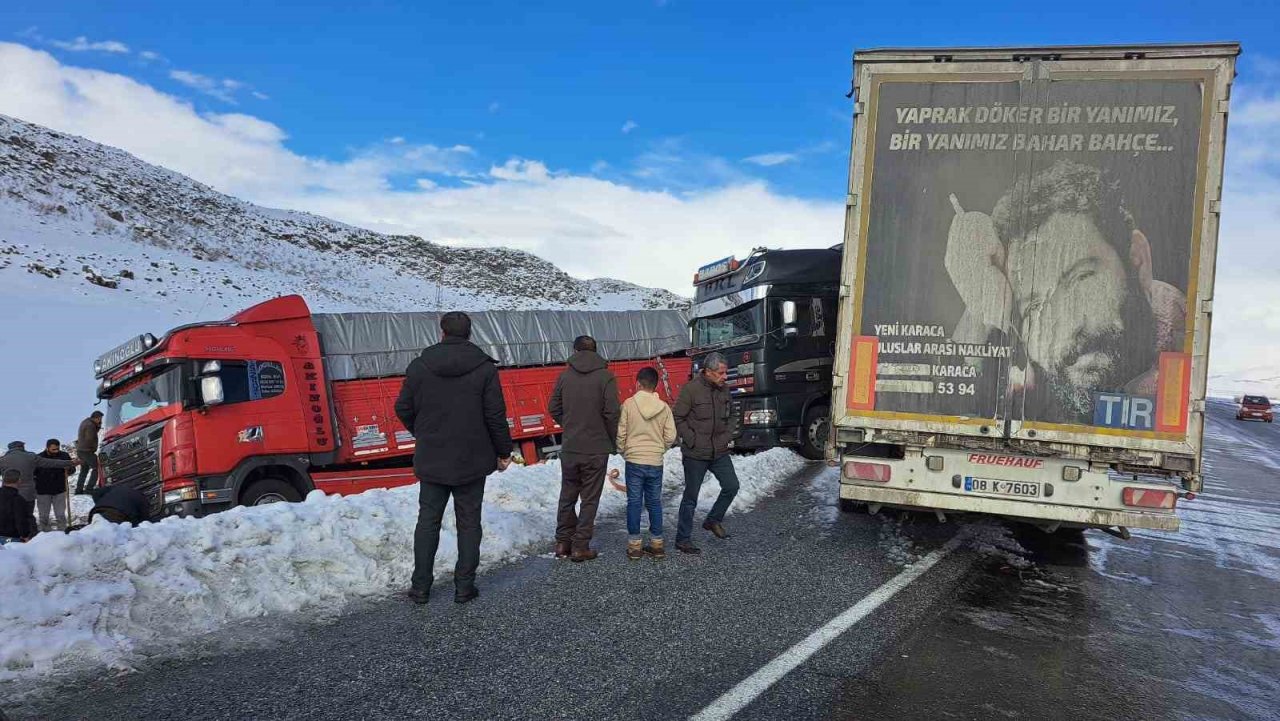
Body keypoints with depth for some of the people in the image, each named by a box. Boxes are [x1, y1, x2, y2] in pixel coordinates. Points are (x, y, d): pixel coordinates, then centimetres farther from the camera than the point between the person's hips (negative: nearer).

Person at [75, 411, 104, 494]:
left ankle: (79, 490, 22)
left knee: (84, 470, 20)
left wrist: (98, 426, 0)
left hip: (80, 450, 10)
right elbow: (89, 439, -20)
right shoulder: (90, 425, -19)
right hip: (87, 451, -10)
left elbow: (94, 432, 16)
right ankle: (89, 488, -12)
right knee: (96, 468, -6)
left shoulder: (85, 422, 13)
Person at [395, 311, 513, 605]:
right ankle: (464, 587, 11)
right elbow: (496, 415, -9)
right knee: (469, 523, 8)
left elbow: (403, 409, 3)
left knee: (428, 521, 12)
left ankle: (420, 587, 16)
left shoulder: (419, 366, -3)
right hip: (472, 461, -1)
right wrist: (503, 451, 3)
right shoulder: (484, 368, -8)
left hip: (431, 460, 2)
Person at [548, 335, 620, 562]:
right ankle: (580, 546, 9)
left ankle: (563, 542, 23)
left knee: (567, 496, 17)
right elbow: (612, 412, -13)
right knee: (589, 499, 7)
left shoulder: (564, 376, 1)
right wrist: (613, 441, 2)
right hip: (596, 449, -3)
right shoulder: (605, 376, -9)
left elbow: (554, 409, 5)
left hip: (569, 448, 3)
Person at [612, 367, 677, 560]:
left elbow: (620, 433, -6)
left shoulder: (629, 404, -8)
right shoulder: (664, 407, -2)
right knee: (654, 503, 12)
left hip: (634, 461, -2)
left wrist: (623, 452, 10)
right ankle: (657, 544, 17)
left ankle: (634, 546, 9)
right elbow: (670, 437, -1)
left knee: (634, 503, 6)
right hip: (656, 462, 2)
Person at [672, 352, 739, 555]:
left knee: (731, 486, 3)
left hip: (720, 452, 6)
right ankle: (683, 540, 16)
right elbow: (677, 419, -11)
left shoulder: (724, 390, 4)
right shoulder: (691, 389, -15)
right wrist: (692, 440, -14)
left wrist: (727, 435, 6)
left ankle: (713, 520, 26)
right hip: (695, 454, -6)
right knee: (691, 497, 3)